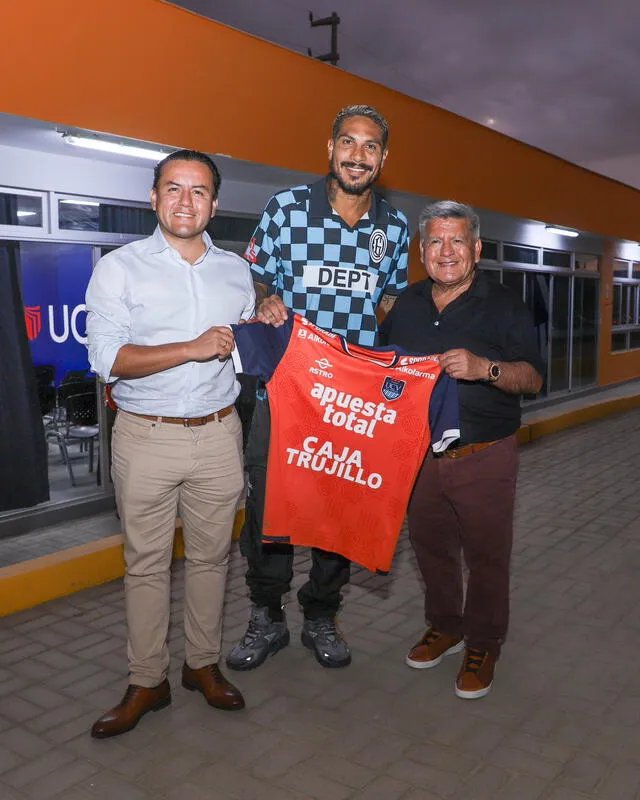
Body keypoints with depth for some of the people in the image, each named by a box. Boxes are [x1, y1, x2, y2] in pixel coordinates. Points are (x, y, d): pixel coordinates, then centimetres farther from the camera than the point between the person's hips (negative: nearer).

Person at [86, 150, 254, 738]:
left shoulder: (237, 270, 11)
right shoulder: (120, 267, -2)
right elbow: (107, 358, -13)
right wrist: (194, 348, -19)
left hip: (218, 434, 3)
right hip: (146, 437, -3)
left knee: (211, 555, 11)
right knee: (146, 562, 5)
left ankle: (203, 664, 29)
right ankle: (147, 682, 21)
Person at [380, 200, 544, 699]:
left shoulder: (504, 306, -5)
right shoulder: (409, 303, 9)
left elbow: (533, 378, -11)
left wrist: (485, 367, -29)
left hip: (484, 457, -4)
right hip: (420, 454, 4)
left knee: (486, 555, 6)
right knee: (431, 547, 16)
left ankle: (483, 645, 26)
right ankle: (444, 627, 38)